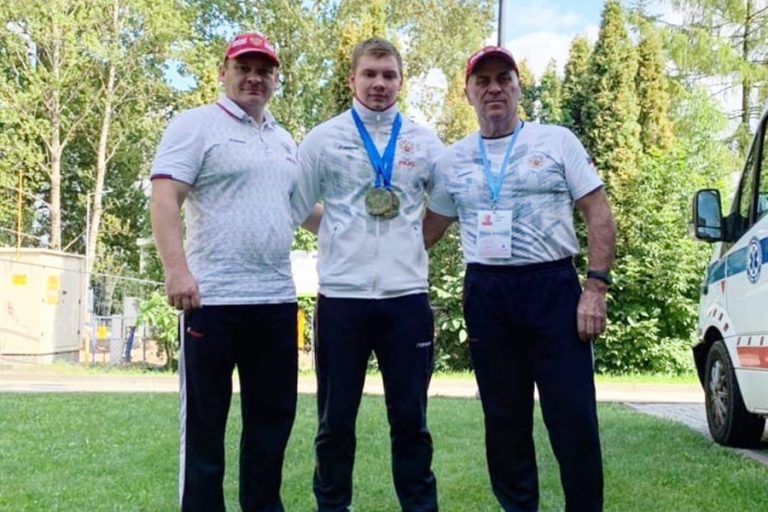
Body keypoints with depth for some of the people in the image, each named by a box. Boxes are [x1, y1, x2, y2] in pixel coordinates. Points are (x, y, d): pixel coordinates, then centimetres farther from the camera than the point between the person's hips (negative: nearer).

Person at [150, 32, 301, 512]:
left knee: (274, 415, 13)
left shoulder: (285, 141, 19)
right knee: (205, 420, 3)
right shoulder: (196, 125, -2)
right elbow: (165, 200, -12)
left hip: (277, 299, 7)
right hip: (214, 298, -7)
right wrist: (177, 268, -22)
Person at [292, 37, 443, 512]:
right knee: (336, 418, 8)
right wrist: (339, 237, 3)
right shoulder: (323, 139, 3)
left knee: (410, 417, 8)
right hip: (341, 297, -1)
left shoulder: (424, 141, 8)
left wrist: (412, 243, 12)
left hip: (407, 297, 1)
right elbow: (295, 208, 6)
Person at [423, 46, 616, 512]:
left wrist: (596, 286, -10)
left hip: (552, 286, -3)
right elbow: (430, 229, 19)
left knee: (573, 417, -3)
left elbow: (599, 215, -1)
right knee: (504, 417, 11)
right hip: (486, 294, 3)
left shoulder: (557, 141, 3)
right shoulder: (452, 160, 11)